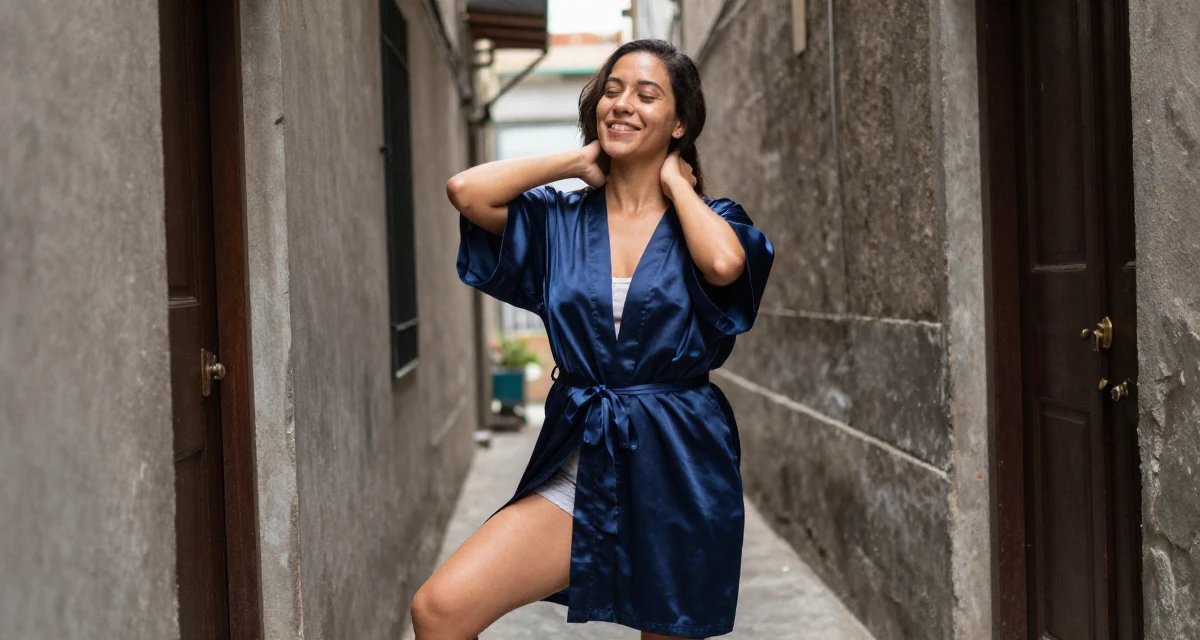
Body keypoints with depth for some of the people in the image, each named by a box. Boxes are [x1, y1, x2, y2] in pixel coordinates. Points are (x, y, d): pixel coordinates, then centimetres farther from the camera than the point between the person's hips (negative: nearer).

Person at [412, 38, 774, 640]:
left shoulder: (705, 218, 2)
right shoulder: (558, 219, 6)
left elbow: (724, 263, -22)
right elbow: (465, 190, -11)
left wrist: (675, 182, -4)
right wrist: (579, 160, 1)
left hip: (678, 473, -1)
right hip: (579, 466, 1)